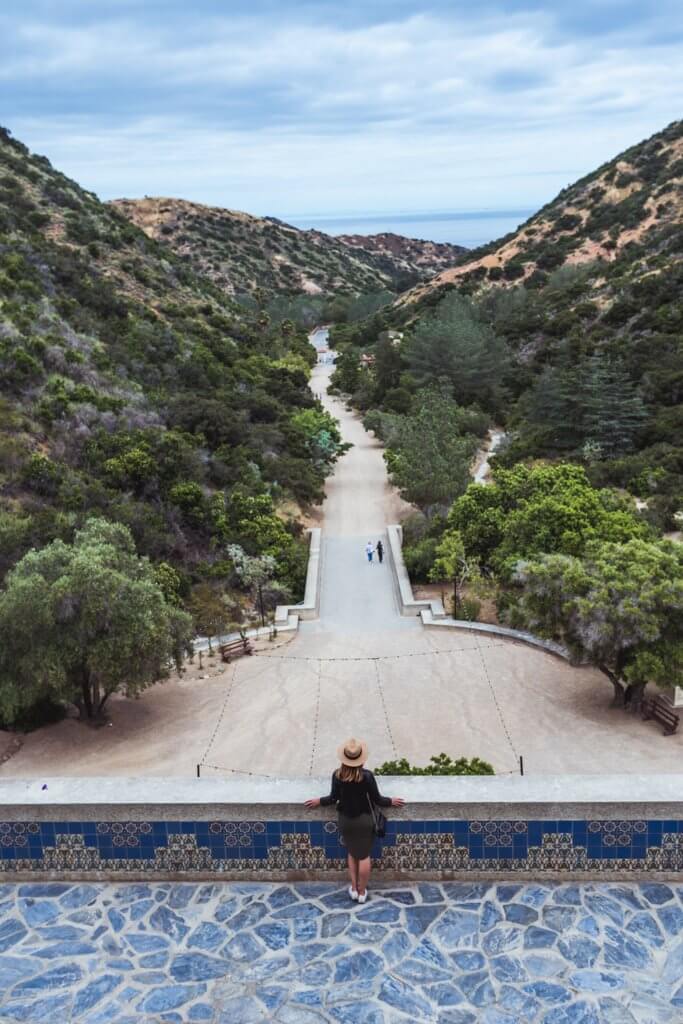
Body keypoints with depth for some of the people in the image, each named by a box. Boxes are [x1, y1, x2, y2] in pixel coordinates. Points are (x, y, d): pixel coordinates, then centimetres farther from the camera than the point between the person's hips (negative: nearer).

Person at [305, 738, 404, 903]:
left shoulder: (337, 775, -15)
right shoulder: (366, 776, -22)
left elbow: (333, 798, -6)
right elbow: (377, 800, -13)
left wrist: (319, 801, 12)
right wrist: (391, 801, 5)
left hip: (345, 820, 2)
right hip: (363, 820, -2)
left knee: (351, 853, 24)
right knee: (364, 856, 14)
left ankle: (354, 888, 30)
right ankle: (362, 892, 26)